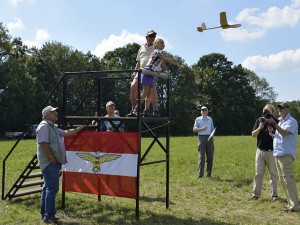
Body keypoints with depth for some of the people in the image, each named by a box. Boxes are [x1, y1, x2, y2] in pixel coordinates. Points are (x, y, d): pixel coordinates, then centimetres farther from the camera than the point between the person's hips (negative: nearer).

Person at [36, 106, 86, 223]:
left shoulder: (53, 127, 21)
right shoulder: (44, 126, -12)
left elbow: (66, 133, 23)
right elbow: (43, 144, -21)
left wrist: (79, 128, 20)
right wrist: (52, 158, -20)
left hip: (53, 163, 11)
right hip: (50, 163, -11)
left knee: (48, 187, 14)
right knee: (52, 188, -10)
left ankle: (45, 214, 21)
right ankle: (49, 216, -5)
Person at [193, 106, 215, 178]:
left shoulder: (210, 119, 17)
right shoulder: (198, 119, 8)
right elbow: (194, 129, 3)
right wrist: (202, 129, -12)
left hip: (210, 138, 3)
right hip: (202, 137, -3)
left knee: (210, 156, 3)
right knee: (201, 156, -10)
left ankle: (209, 174, 10)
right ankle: (200, 174, -11)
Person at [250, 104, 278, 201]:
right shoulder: (259, 120, 3)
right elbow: (253, 134, 1)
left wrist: (271, 134, -26)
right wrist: (260, 127, -16)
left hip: (271, 152, -2)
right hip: (260, 151, 2)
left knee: (273, 174, 5)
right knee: (258, 173, 7)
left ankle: (274, 194, 15)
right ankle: (256, 194, 14)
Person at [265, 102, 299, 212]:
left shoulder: (291, 121, -7)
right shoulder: (280, 122, 20)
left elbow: (284, 133, -22)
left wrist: (274, 123, -27)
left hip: (286, 154, -9)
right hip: (278, 154, 9)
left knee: (288, 180, -12)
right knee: (282, 180, 12)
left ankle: (294, 205, -8)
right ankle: (290, 203, 20)